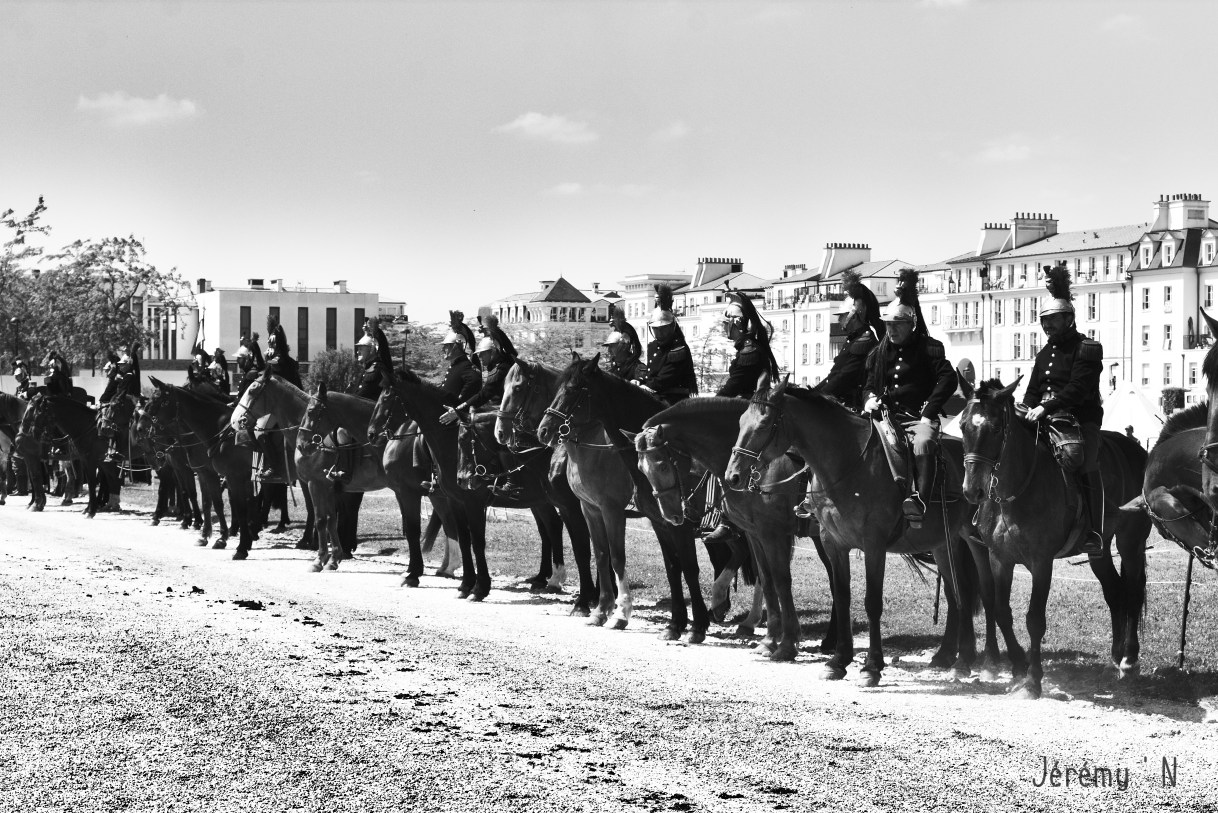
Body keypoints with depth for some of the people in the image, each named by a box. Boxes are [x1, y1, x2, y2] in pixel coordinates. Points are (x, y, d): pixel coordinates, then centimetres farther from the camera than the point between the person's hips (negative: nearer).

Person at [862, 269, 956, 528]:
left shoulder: (929, 348, 2)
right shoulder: (879, 352, 15)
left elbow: (948, 380, -7)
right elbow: (869, 383, 21)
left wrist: (928, 413, -15)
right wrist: (869, 398, -4)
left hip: (919, 417, -5)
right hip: (887, 416, 5)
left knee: (922, 443, -34)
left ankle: (917, 503, -45)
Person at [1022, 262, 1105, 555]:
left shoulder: (1087, 349, -2)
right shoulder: (1045, 352, 20)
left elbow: (1078, 388, -15)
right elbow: (1033, 390, 20)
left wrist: (1046, 407, -25)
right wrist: (1027, 410, 0)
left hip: (1081, 418, -7)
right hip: (1044, 419, 7)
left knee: (1084, 464, -19)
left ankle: (1093, 534, -19)